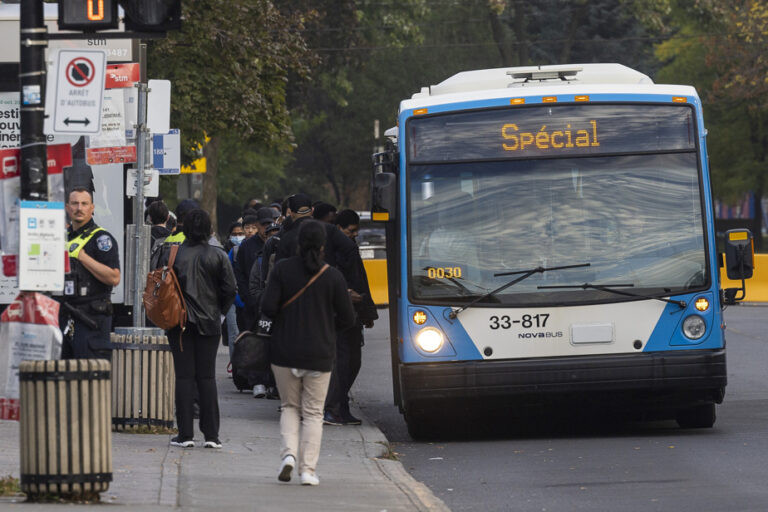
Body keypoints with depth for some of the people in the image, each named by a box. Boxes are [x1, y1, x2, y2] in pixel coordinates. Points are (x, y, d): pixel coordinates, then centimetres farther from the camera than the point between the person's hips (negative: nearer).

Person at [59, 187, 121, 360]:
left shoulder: (101, 238, -7)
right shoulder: (64, 236, 17)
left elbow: (114, 278, -19)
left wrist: (83, 256, -18)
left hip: (92, 318, -8)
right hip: (66, 318, 8)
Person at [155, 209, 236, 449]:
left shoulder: (171, 254, -5)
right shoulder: (218, 256, -3)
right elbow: (229, 289, -3)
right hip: (209, 322, 1)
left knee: (184, 376, 2)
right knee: (207, 377, 5)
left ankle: (185, 434, -2)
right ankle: (211, 435, 3)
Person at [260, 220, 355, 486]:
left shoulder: (282, 269, -5)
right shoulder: (333, 276, -5)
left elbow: (268, 307, -11)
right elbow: (347, 318, -3)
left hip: (284, 352, 1)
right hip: (319, 353, -1)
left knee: (290, 406, 17)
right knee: (313, 412, 9)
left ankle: (288, 453, -5)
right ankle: (308, 469, 2)